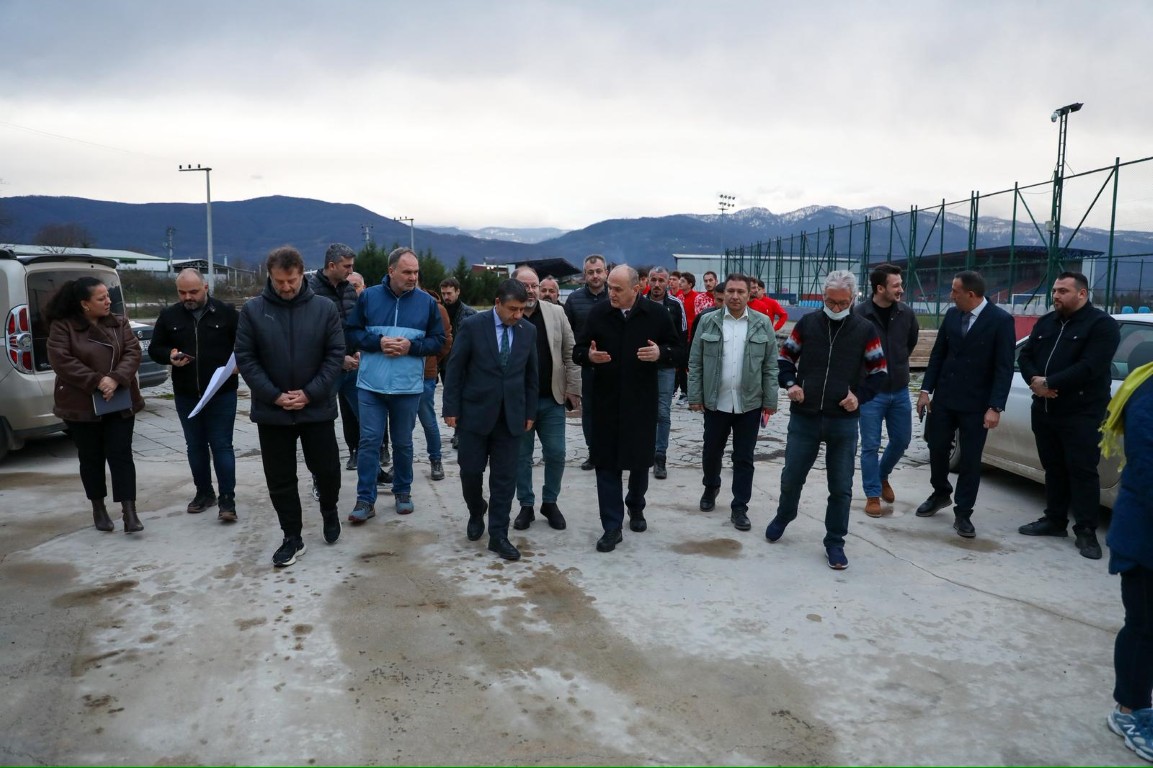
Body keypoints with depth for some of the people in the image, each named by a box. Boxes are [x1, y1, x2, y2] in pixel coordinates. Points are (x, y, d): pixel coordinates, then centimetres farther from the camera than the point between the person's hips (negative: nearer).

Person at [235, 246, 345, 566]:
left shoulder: (325, 308, -2)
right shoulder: (252, 310, -2)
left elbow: (336, 354, -3)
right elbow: (245, 357, -3)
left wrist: (310, 393, -13)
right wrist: (273, 395, -13)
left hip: (317, 408, 0)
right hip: (271, 411, 1)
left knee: (327, 469, 8)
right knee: (280, 479, 7)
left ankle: (329, 511, 38)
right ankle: (292, 537, 21)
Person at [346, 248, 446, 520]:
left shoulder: (427, 302, 1)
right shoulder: (368, 296, 0)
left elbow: (438, 340, 3)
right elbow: (352, 332, 3)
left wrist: (411, 346, -14)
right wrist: (378, 342, -15)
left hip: (408, 387, 1)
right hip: (371, 385, 0)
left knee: (403, 442, 12)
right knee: (369, 441, 0)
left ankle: (403, 492, 28)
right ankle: (365, 500, 7)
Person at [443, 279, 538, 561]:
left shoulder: (529, 330, 2)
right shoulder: (472, 325, -7)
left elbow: (531, 374, 9)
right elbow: (455, 369, -4)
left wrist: (530, 412, 7)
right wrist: (451, 408, -6)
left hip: (511, 416, 2)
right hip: (475, 412, -2)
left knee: (505, 477, 3)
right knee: (471, 471, 5)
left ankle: (498, 535, 11)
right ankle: (476, 513, 33)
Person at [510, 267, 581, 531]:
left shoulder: (556, 313, 2)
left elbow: (570, 353, 3)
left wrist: (573, 389, -2)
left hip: (552, 399, 2)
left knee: (555, 454, 5)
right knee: (521, 456, 8)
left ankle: (550, 503, 23)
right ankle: (526, 506, 22)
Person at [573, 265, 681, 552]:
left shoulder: (656, 314, -3)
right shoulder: (597, 313, -3)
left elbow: (676, 348, 5)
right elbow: (577, 351, 4)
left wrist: (661, 353, -17)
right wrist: (589, 356, -20)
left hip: (642, 402, 0)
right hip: (605, 402, 0)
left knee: (640, 460, 14)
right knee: (606, 463, 1)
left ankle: (636, 508, 41)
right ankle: (612, 526, 9)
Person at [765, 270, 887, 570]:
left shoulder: (865, 330, -2)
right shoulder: (807, 323, 1)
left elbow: (879, 371, 5)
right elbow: (785, 358, 10)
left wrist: (860, 395, -10)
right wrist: (790, 384, -8)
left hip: (843, 422, -1)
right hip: (803, 418, 1)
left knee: (841, 487, 5)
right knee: (791, 477, 11)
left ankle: (835, 542, 20)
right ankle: (783, 516, 40)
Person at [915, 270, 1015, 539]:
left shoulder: (1001, 320, -11)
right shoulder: (951, 314, 3)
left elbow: (1004, 367, -13)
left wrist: (995, 407, -18)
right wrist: (926, 390, 3)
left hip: (975, 403, -4)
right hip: (944, 397, 4)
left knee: (970, 459, 3)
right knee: (937, 449, 12)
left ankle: (963, 513, 15)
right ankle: (940, 494, 36)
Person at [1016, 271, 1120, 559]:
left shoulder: (1102, 324, -8)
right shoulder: (1046, 322, 14)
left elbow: (1090, 366, -20)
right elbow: (1025, 355, 10)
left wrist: (1049, 383, -19)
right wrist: (1034, 380, -10)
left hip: (1082, 413, -6)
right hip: (1044, 410, 7)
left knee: (1082, 471, -3)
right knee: (1053, 468, 14)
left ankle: (1086, 532, 4)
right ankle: (1054, 520, 24)